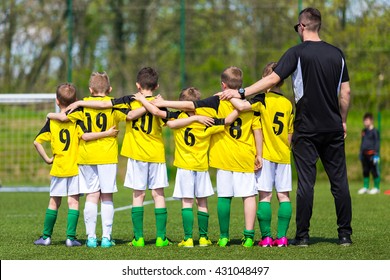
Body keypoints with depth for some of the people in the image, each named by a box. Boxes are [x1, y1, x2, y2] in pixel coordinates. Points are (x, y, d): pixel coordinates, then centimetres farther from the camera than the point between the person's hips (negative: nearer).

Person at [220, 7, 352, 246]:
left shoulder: (297, 53, -7)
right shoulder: (337, 54, 7)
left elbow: (273, 79, -14)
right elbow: (346, 92, 9)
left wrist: (241, 93, -10)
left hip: (307, 128, -4)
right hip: (333, 128, 4)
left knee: (306, 181, -1)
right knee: (339, 181, 6)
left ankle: (303, 235, 0)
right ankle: (345, 234, 6)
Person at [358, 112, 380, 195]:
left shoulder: (375, 131, -8)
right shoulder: (364, 131, 14)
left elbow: (377, 143, -9)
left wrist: (376, 154, -13)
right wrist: (360, 153, 22)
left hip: (372, 154, -7)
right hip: (364, 154, 7)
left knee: (374, 171, -2)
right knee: (365, 171, 11)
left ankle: (376, 188, 5)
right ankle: (365, 187, 18)